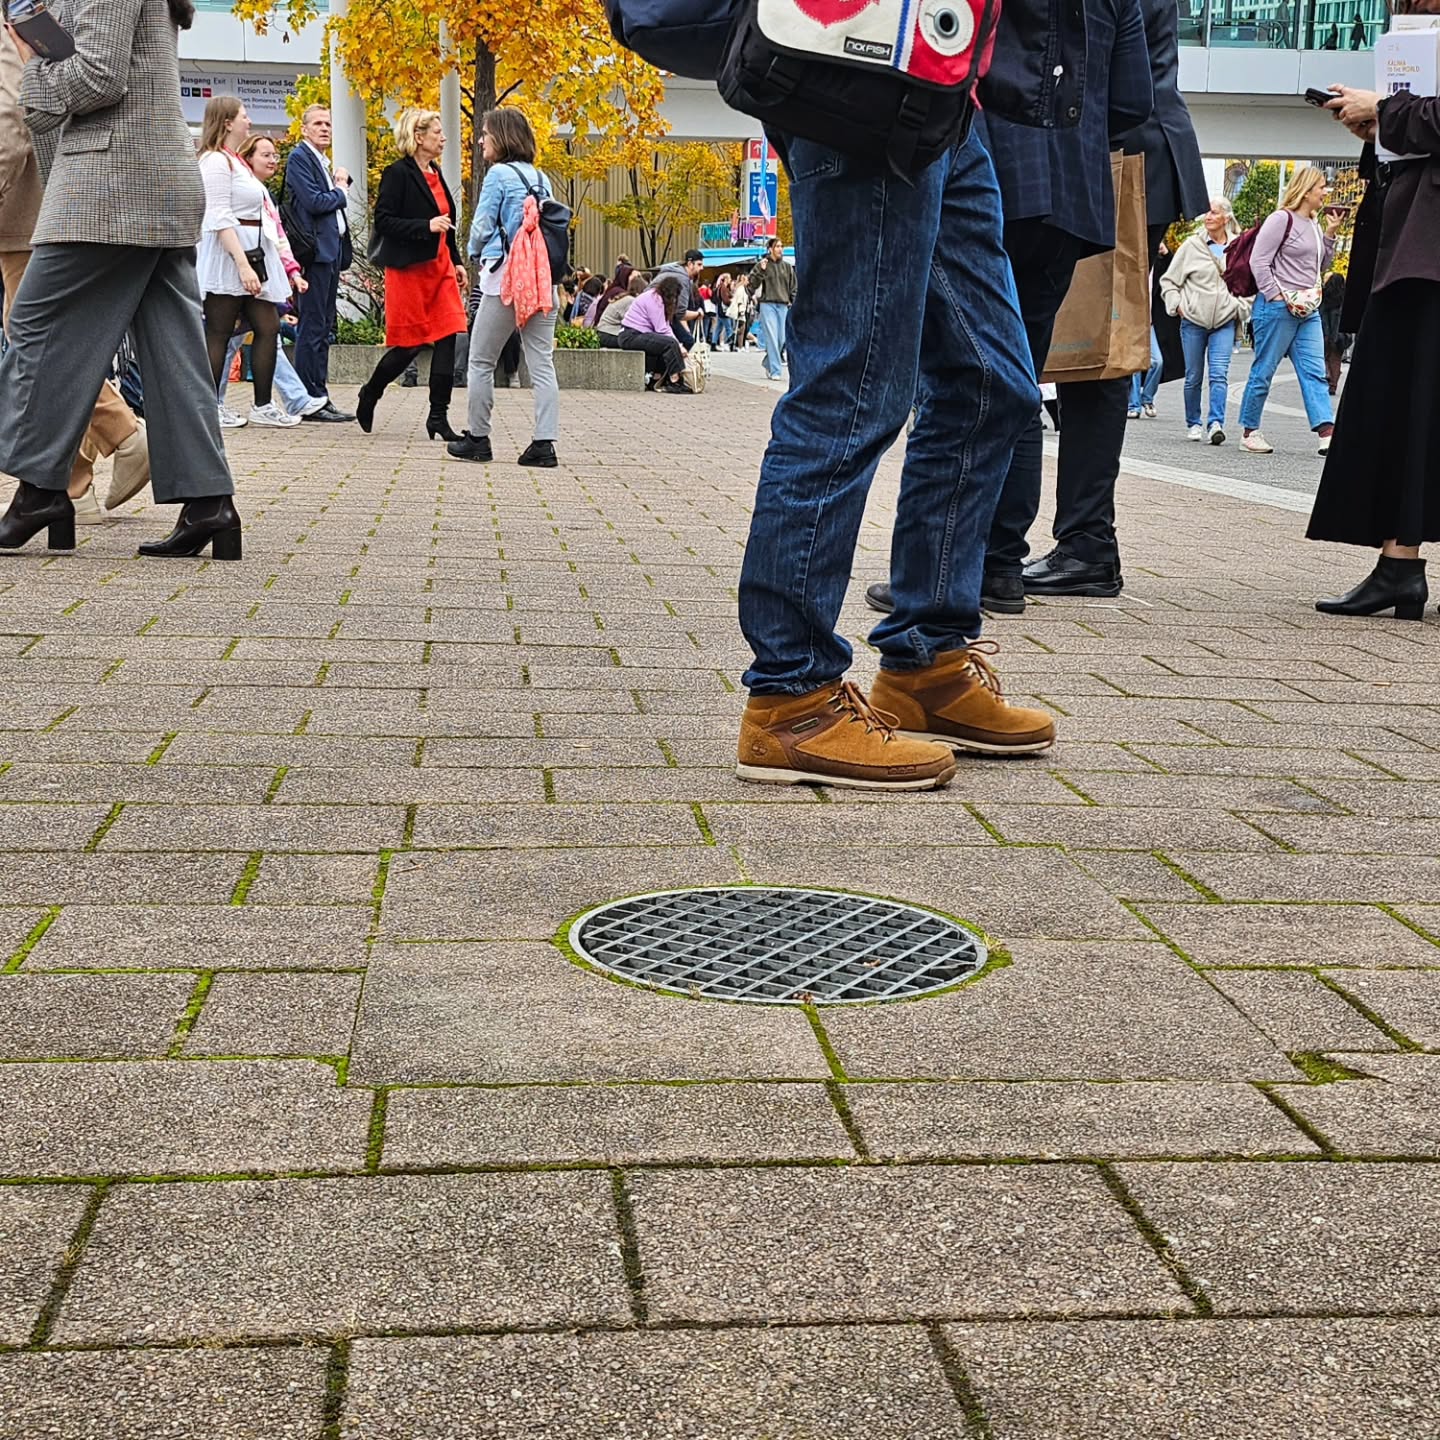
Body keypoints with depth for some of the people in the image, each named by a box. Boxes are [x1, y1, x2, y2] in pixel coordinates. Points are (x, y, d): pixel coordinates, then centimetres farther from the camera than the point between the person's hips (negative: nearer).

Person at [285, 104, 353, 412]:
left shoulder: (323, 161, 21)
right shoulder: (299, 158, -7)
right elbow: (314, 202, -18)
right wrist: (341, 192, -2)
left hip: (331, 253, 10)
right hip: (315, 251, -10)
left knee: (324, 327, 11)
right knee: (313, 327, -8)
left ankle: (318, 396, 15)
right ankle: (312, 399, -7)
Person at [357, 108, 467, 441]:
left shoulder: (436, 174, 16)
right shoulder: (398, 173, -9)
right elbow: (383, 220, -15)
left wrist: (457, 262, 16)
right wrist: (426, 226, -22)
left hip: (439, 266, 7)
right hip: (409, 269, -7)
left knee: (446, 339, -3)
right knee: (410, 345, -3)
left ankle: (438, 416, 0)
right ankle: (369, 394, 21)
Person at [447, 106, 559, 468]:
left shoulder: (499, 174, -6)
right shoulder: (541, 178, 14)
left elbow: (482, 226, -5)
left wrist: (476, 254, 17)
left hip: (506, 278, -6)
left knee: (481, 361, 6)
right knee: (542, 363, 2)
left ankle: (477, 438, 11)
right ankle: (545, 443, -2)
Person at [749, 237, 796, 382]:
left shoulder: (787, 266, 11)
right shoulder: (763, 265, 0)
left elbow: (793, 287, 16)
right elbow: (752, 283, -4)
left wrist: (793, 303, 7)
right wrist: (761, 271, -16)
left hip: (783, 306, 4)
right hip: (768, 305, -4)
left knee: (782, 339, 5)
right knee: (772, 338, -10)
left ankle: (768, 364, 27)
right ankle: (775, 371, -10)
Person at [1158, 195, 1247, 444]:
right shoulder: (1192, 246, 2)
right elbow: (1168, 280, 7)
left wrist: (1241, 307, 5)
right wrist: (1177, 304, -4)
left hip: (1224, 322, 0)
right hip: (1193, 321, 0)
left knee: (1219, 374, -12)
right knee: (1194, 376, 7)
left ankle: (1215, 424, -17)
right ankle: (1193, 423, 20)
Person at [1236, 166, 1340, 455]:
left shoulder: (1314, 225, 17)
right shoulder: (1282, 219, -8)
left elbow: (1321, 266, 22)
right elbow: (1259, 261, -13)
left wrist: (1330, 234, 10)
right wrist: (1276, 296, -16)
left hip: (1308, 311, 8)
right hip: (1277, 309, -8)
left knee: (1314, 371, -2)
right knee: (1264, 370, 0)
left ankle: (1327, 434, -10)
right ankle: (1250, 431, 10)